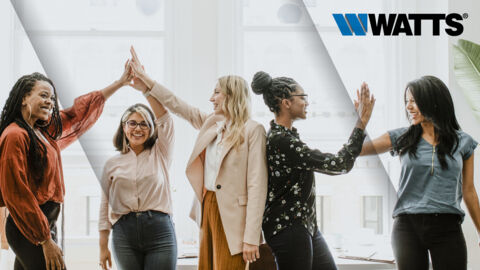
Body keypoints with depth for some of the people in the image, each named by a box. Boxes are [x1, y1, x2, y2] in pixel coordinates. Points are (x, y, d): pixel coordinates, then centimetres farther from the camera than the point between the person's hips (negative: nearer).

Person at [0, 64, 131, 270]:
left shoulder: (44, 131, 14)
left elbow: (78, 113, 27)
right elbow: (17, 195, -17)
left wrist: (120, 82, 31)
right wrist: (45, 241, -18)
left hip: (44, 224, 9)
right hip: (30, 228, -9)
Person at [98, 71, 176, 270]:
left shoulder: (159, 155, 9)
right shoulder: (112, 164, 12)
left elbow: (164, 118, -6)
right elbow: (106, 206, 12)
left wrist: (146, 88, -18)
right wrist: (103, 247, 7)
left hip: (159, 231, -1)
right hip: (125, 232, 1)